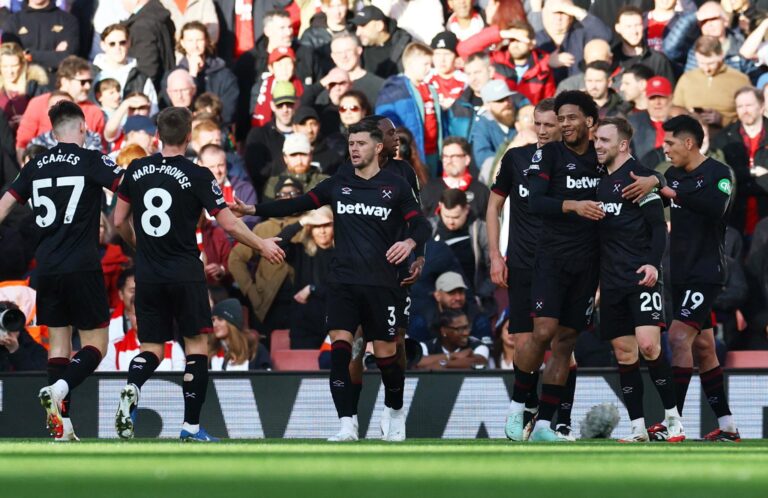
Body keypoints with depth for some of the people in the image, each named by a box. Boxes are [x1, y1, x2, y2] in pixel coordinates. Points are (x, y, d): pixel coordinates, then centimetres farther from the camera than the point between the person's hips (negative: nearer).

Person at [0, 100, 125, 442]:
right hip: (82, 268, -5)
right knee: (96, 343, 3)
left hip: (46, 269, 5)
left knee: (58, 341, 12)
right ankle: (59, 389, -23)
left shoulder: (36, 166, 8)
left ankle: (61, 425, 5)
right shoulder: (91, 161, -5)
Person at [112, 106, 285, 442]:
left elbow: (119, 221, 10)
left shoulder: (136, 171, 2)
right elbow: (229, 225, -7)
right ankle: (191, 426, 5)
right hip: (185, 273, -3)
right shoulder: (197, 176, -9)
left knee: (152, 349, 10)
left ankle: (132, 389, -22)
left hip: (148, 275, 3)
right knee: (197, 344, 9)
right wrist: (262, 246, 9)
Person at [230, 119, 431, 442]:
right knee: (340, 346, -14)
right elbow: (298, 205, 11)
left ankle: (394, 412, 31)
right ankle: (346, 426, -17)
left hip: (382, 283, -2)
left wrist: (410, 242, -22)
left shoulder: (395, 186, 2)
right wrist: (254, 210, 4)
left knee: (386, 353, 3)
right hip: (343, 282, 2)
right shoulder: (338, 184, 9)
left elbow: (421, 225, 0)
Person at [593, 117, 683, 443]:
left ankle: (673, 418, -6)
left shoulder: (637, 177, -5)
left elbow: (658, 226, -9)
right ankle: (637, 429, 7)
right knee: (624, 352, 5)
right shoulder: (602, 179, 17)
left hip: (641, 279, -8)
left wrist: (653, 264, -22)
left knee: (648, 345, -17)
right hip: (612, 281, 8)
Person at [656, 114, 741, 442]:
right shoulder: (674, 174, 12)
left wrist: (672, 192, -31)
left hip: (706, 272, -8)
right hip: (682, 273, 8)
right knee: (702, 347, 9)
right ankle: (727, 426, 14)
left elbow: (716, 206, -29)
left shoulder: (719, 173, -10)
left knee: (680, 337, -18)